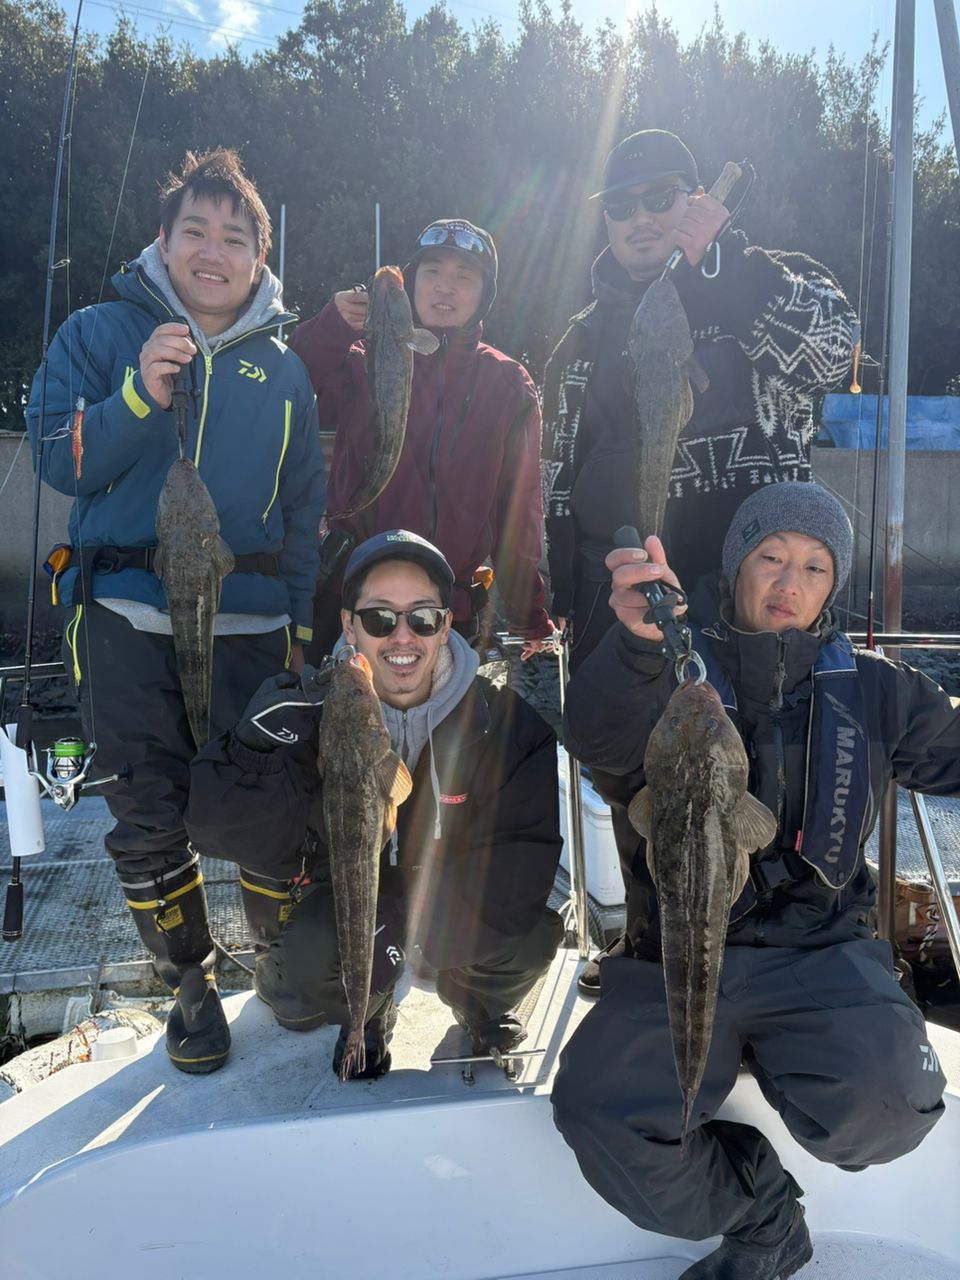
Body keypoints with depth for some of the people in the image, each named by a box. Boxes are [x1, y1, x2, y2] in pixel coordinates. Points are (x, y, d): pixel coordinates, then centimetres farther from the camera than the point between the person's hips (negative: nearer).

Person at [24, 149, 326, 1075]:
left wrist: (301, 621, 7)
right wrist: (139, 395, -17)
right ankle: (189, 981, 24)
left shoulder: (282, 372, 13)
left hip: (251, 626, 1)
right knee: (147, 823, 4)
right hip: (126, 624, 0)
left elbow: (303, 509, 13)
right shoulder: (99, 335, 7)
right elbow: (59, 464, -2)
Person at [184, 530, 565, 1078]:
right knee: (305, 955, -29)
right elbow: (218, 825, -22)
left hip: (458, 904, 0)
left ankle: (481, 996, 12)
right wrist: (275, 727, -38)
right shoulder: (308, 712, -18)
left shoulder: (502, 719, -21)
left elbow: (522, 855, -23)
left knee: (533, 930, -27)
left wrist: (404, 933, -31)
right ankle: (366, 1011, 11)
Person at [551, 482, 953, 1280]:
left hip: (821, 952, 1)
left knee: (880, 1104, -30)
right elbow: (602, 740, -21)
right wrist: (640, 640, -42)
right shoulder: (674, 675, 1)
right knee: (597, 1110, -24)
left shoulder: (873, 690, 12)